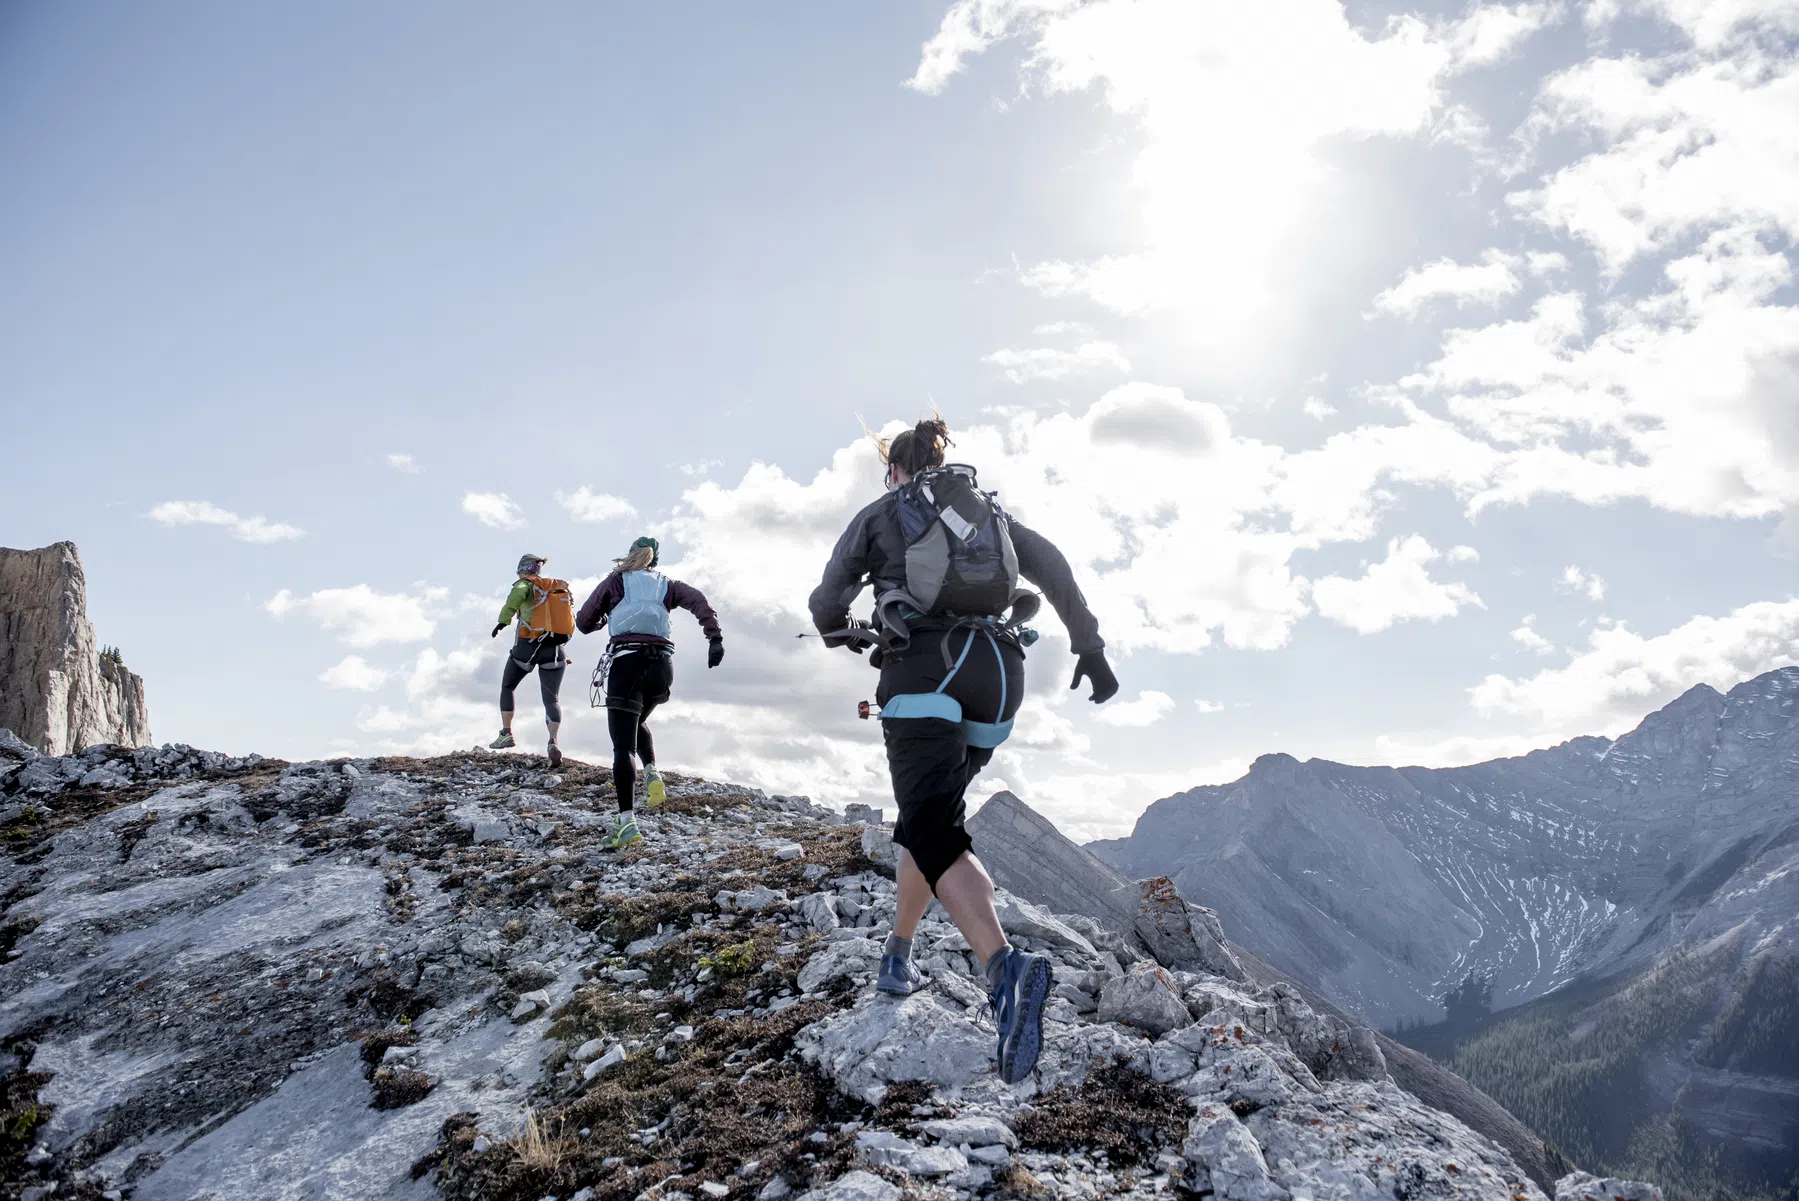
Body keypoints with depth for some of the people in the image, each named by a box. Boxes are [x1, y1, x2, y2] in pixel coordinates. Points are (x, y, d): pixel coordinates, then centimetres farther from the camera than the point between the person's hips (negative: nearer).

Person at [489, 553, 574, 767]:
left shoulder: (526, 584, 2)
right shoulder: (561, 587, 16)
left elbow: (517, 594, -22)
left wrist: (503, 620, -30)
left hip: (528, 645, -3)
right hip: (555, 649, 3)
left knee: (507, 687, 21)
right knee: (551, 699, 2)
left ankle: (506, 734, 16)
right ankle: (553, 741, -21)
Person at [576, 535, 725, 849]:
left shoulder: (616, 580, 15)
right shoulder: (668, 585, 21)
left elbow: (583, 623, 16)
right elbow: (698, 601, 1)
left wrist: (605, 617, 36)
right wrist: (715, 637, -7)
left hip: (626, 661, -3)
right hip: (662, 663, 3)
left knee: (623, 744, -6)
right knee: (638, 722, 30)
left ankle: (627, 822, -18)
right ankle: (652, 773, 5)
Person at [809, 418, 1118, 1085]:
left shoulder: (879, 514, 15)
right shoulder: (989, 508, 24)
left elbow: (827, 606, 13)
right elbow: (1052, 565, 8)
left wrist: (849, 635, 35)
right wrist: (1089, 645, 8)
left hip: (923, 668, -5)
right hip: (998, 671, 5)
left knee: (933, 834, -14)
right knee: (933, 809, 22)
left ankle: (1005, 968, -37)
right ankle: (898, 954, 27)